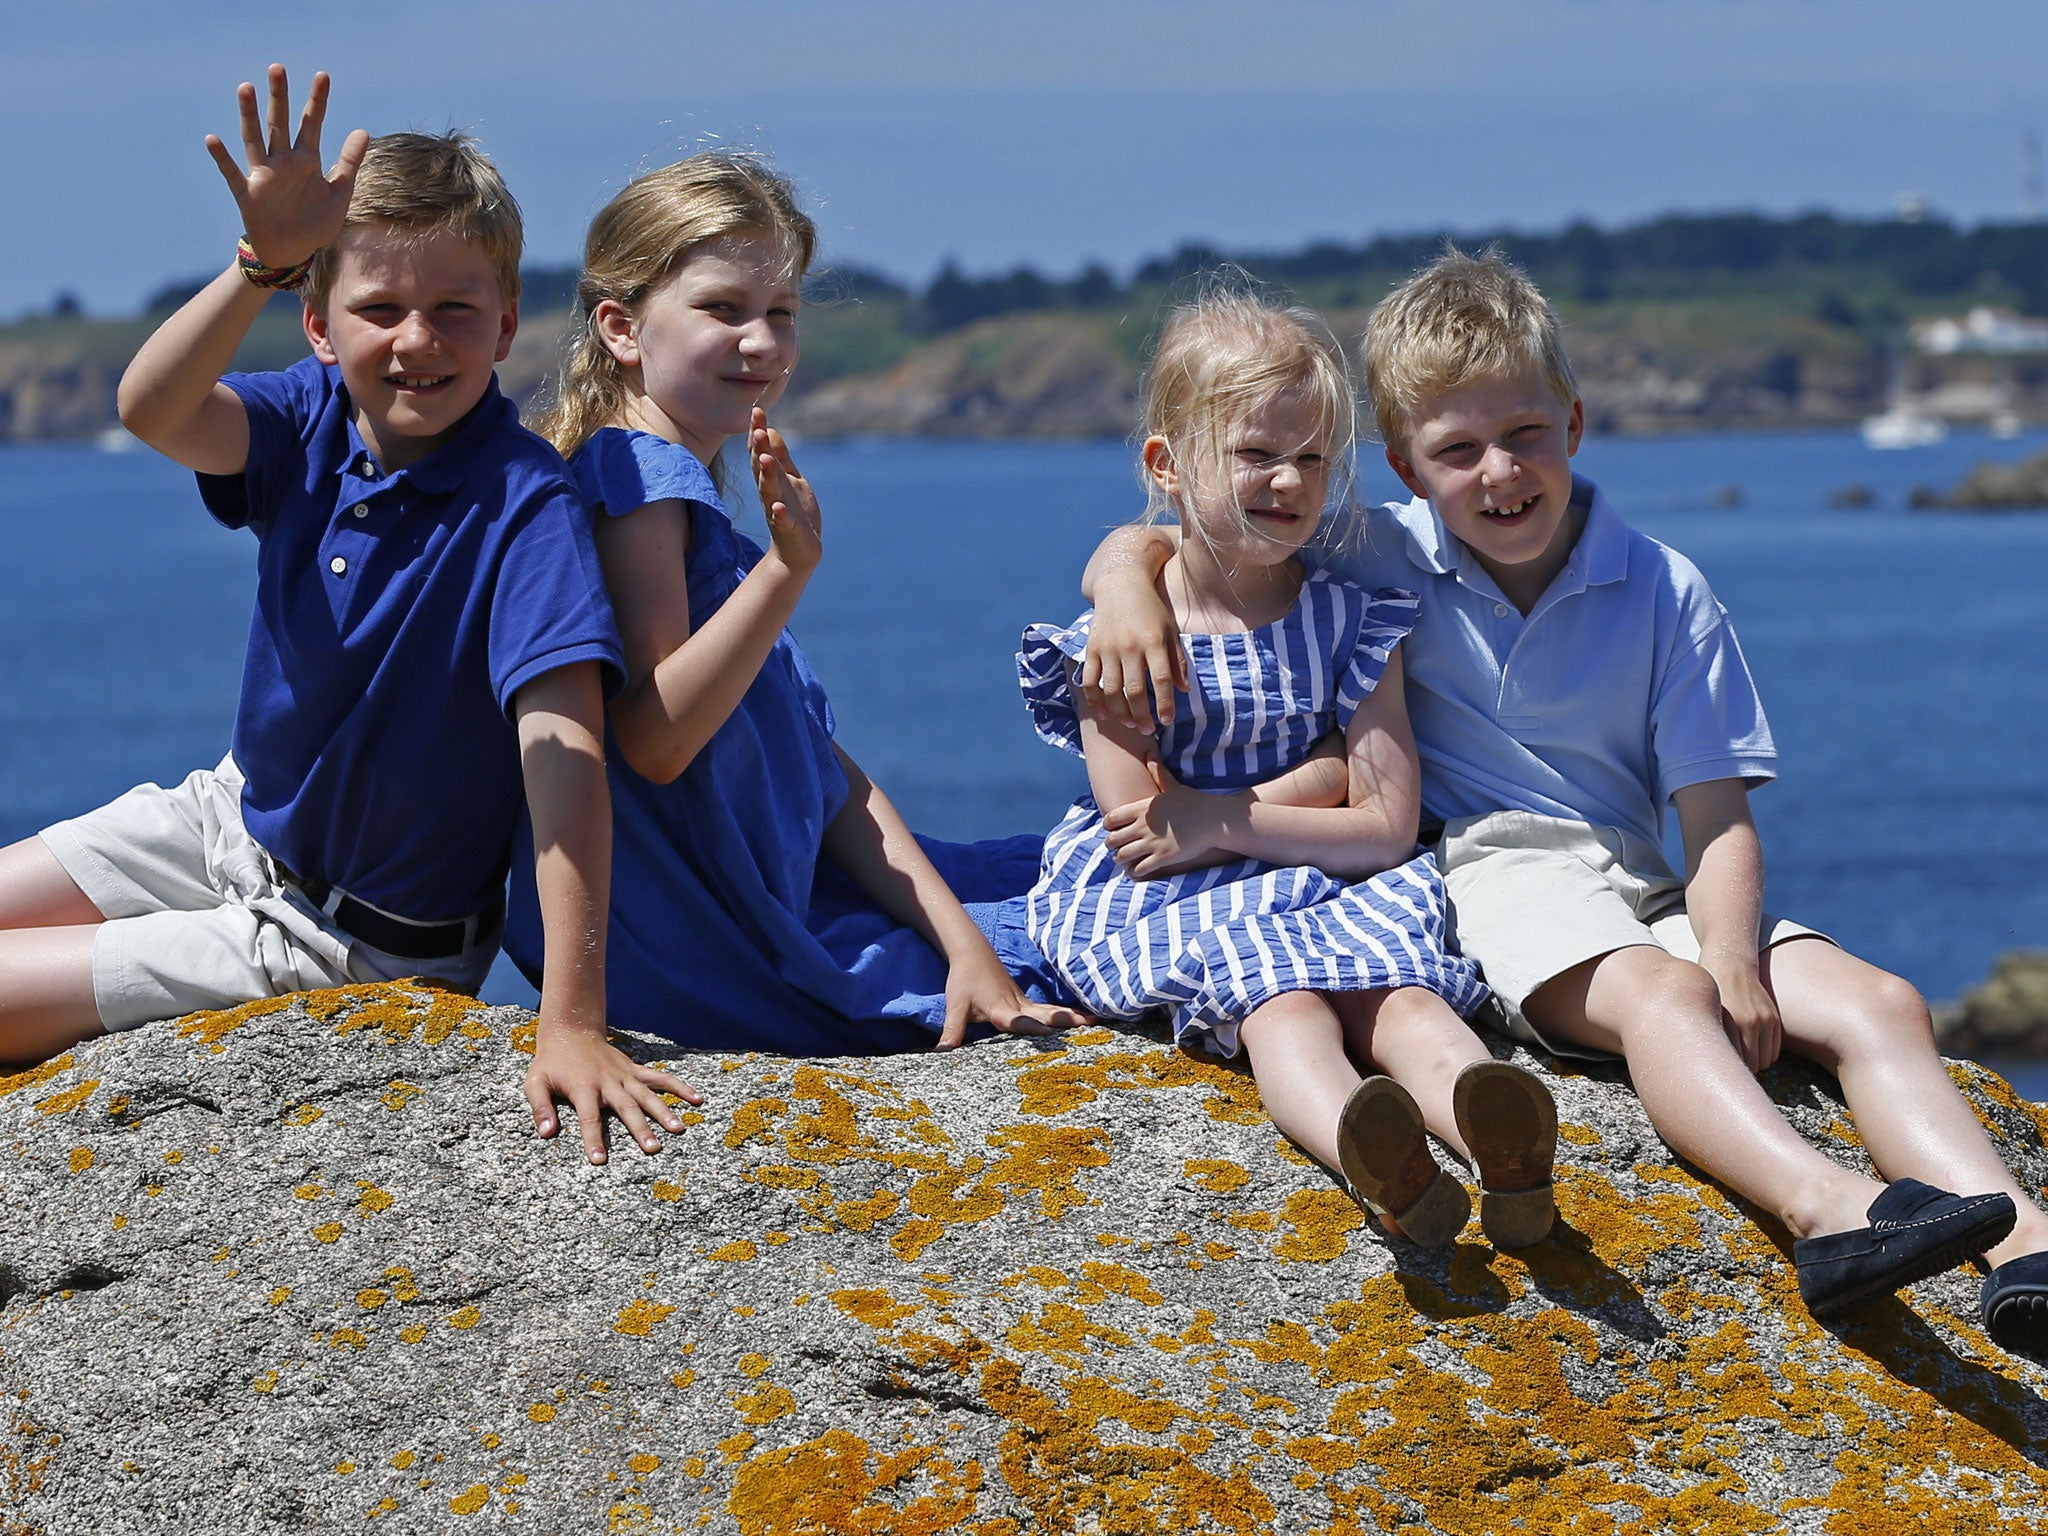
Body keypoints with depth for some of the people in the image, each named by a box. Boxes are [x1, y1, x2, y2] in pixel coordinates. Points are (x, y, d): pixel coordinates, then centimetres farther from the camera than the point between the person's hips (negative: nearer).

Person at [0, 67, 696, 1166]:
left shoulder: (526, 506, -27)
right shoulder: (315, 421, -10)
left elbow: (563, 751, -35)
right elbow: (154, 410, -30)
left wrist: (572, 1023, -43)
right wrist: (264, 262, -49)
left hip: (347, 937, -6)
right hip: (233, 818, 6)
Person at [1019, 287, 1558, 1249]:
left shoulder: (1352, 626, 6)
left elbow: (1385, 831, -2)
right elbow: (1141, 839, -8)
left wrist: (1221, 819, -11)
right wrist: (1312, 780, -8)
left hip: (1328, 891, 3)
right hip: (1166, 911, -3)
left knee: (1400, 991, -31)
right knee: (1280, 999, -35)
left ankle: (1499, 1145, -64)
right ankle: (1373, 1163, -68)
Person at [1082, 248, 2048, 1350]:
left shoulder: (1664, 591, 7)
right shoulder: (1375, 563, 6)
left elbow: (1716, 811, 2)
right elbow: (1148, 540, 12)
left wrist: (1732, 955, -18)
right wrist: (1133, 597, -13)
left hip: (1638, 886, 4)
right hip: (1484, 875, -4)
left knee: (1879, 1005, -20)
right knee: (1660, 992, -35)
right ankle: (1823, 1207, -61)